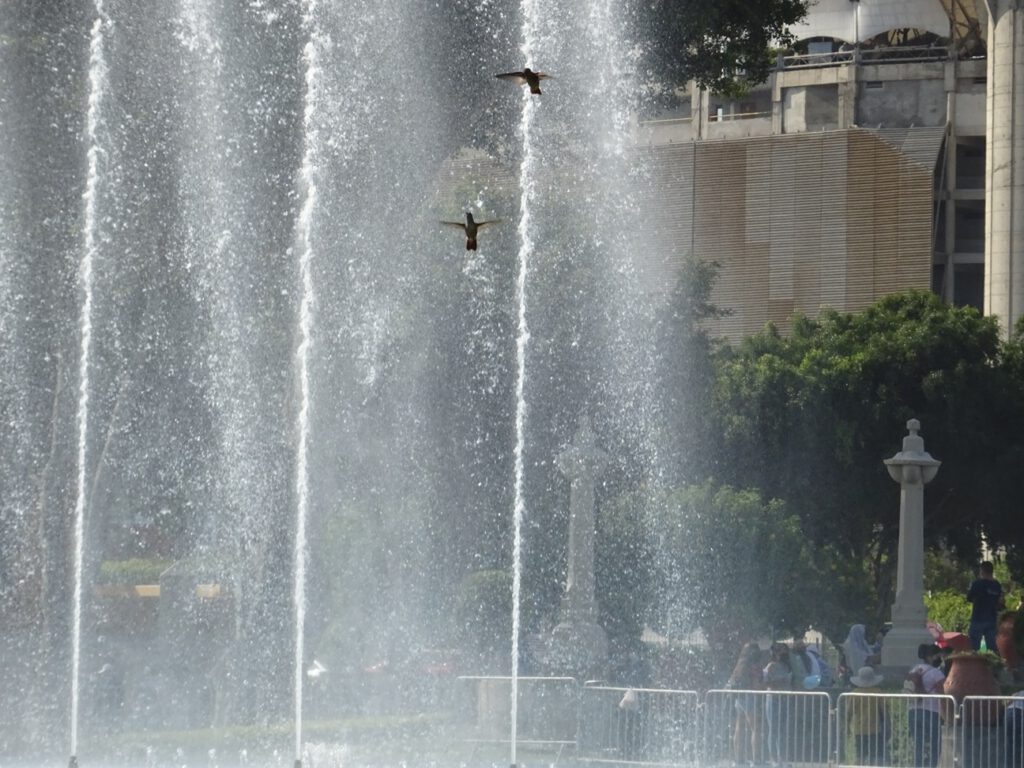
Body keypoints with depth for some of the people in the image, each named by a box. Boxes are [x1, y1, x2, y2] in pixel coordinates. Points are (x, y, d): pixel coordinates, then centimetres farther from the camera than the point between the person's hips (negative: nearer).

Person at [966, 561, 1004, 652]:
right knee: (992, 647, 6)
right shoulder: (998, 585, 4)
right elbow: (1000, 604, 9)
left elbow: (969, 598, -2)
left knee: (973, 648, -1)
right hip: (992, 620, 5)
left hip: (978, 620, -5)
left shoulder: (978, 583, -10)